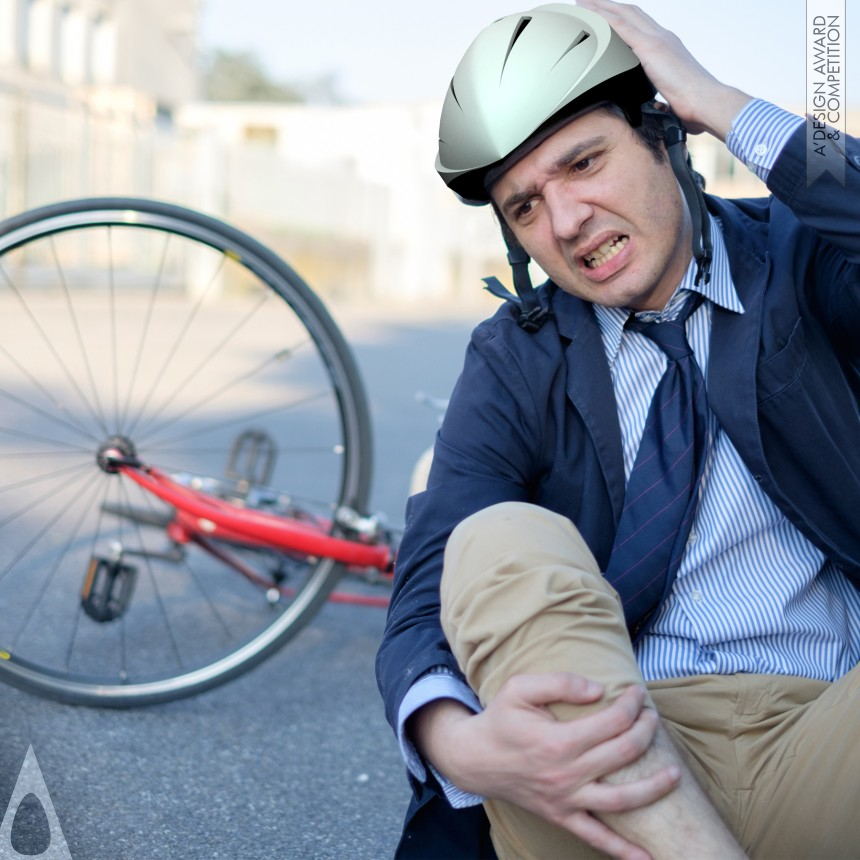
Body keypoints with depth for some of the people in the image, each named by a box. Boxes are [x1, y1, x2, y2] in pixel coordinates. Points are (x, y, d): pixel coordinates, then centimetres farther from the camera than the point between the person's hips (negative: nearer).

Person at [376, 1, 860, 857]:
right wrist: (457, 739, -29)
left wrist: (727, 108, -12)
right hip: (624, 747, 2)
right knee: (500, 542, -27)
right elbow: (430, 596, -6)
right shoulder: (514, 363, 8)